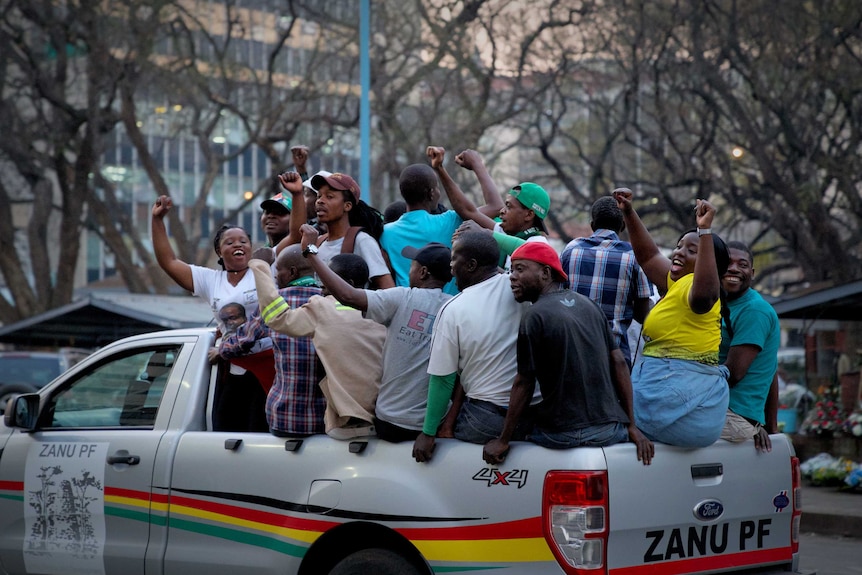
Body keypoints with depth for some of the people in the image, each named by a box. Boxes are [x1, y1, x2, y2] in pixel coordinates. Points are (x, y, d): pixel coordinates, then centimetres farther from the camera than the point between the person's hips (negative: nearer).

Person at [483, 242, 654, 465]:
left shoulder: (535, 317, -9)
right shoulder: (589, 304, 10)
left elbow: (524, 383, -7)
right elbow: (619, 363, 9)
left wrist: (503, 441, -1)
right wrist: (631, 426, 10)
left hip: (563, 434, -6)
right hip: (612, 430, 6)